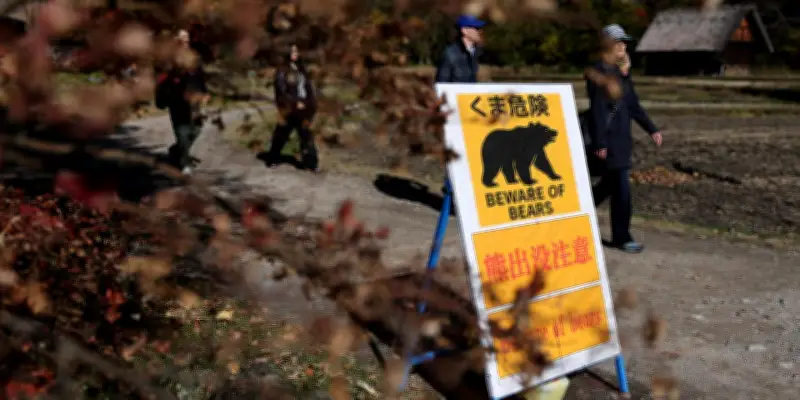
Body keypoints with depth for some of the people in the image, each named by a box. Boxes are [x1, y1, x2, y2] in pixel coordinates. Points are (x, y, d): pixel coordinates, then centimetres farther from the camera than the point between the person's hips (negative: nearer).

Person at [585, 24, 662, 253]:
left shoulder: (621, 72, 13)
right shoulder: (597, 73, -13)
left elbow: (633, 104, 18)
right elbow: (597, 110, -17)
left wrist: (651, 129, 15)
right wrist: (600, 144, -20)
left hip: (622, 139, 9)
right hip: (608, 141, -9)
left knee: (609, 184, 17)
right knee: (621, 188, -5)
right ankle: (621, 238, 7)